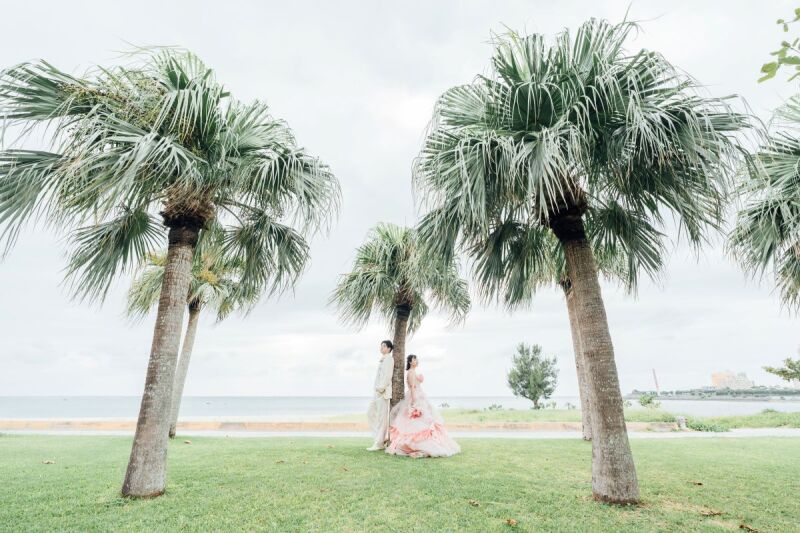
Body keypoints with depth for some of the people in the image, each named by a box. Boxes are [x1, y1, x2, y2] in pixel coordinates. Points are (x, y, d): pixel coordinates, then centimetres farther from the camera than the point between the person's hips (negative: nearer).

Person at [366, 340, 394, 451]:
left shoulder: (388, 359, -8)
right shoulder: (383, 359, 19)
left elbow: (388, 375, -17)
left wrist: (381, 388, -19)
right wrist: (377, 389, 15)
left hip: (383, 391, -10)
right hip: (377, 391, 10)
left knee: (381, 416, -4)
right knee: (370, 413, 12)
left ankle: (379, 443, 3)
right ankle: (381, 438, 18)